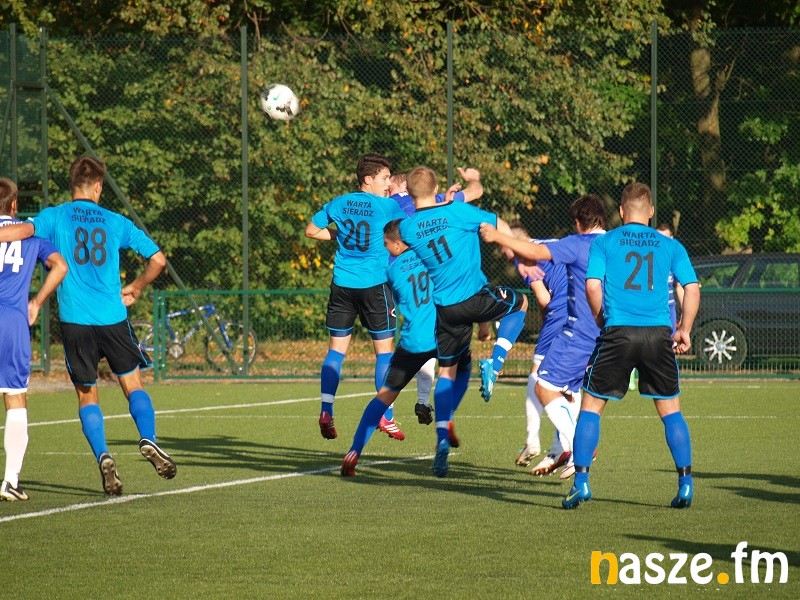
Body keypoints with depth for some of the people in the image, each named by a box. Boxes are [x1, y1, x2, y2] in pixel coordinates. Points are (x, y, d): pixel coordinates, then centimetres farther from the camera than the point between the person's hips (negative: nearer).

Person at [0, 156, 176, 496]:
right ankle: (148, 441, -6)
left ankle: (103, 456, -9)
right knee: (132, 383, 15)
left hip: (74, 319, -1)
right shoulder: (116, 222, 9)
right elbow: (157, 258, 10)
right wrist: (135, 288, 26)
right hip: (112, 316, 1)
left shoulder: (54, 217, 3)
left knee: (87, 395, 9)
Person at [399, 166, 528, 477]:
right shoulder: (456, 211, -8)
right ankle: (494, 364, 6)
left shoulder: (407, 227, 1)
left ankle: (442, 439, 1)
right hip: (476, 296, -3)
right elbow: (502, 227, 1)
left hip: (445, 308, 3)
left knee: (448, 371, 17)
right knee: (520, 303, 27)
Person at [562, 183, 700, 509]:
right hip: (659, 333, 2)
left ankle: (581, 482, 1)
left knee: (591, 406, 9)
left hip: (618, 333, -1)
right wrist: (684, 330, 12)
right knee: (670, 409, 12)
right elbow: (692, 288, 5)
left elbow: (592, 286, -3)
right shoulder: (670, 245, 11)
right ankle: (685, 483, 4)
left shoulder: (604, 243, 6)